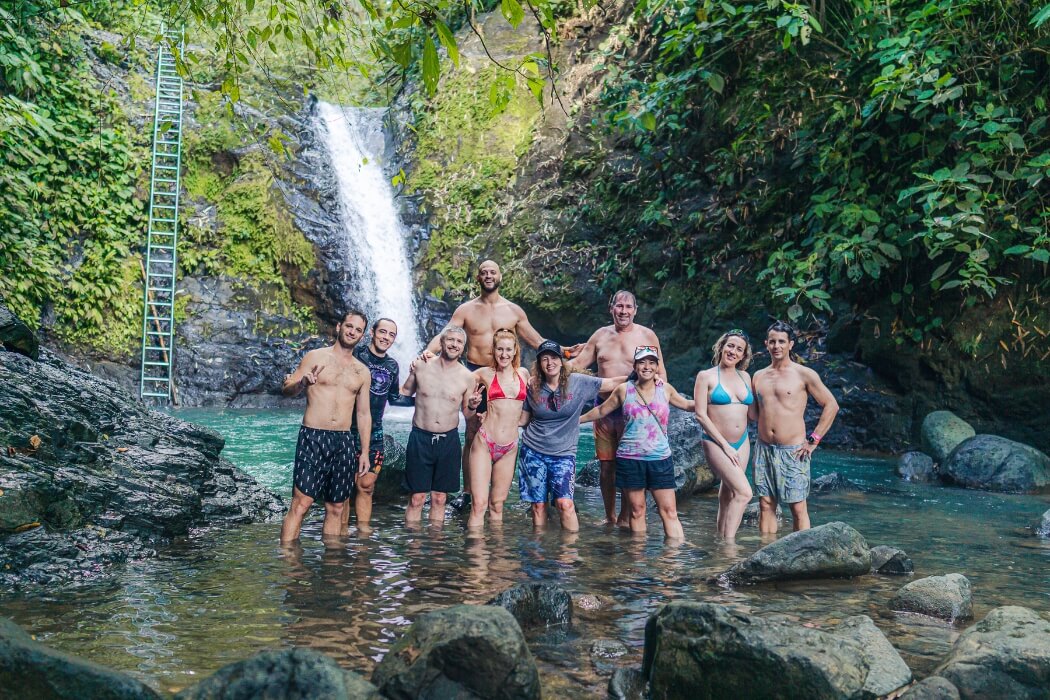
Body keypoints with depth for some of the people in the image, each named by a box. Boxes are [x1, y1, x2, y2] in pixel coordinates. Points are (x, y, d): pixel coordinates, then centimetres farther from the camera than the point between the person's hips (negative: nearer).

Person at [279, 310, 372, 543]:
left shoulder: (362, 372, 15)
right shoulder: (315, 357, 4)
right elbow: (286, 389, 0)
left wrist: (365, 451, 11)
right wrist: (303, 382, -22)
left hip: (343, 442, 4)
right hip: (313, 438, -4)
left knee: (336, 508, 6)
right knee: (301, 504, -12)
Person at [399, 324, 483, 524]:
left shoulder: (467, 377, 0)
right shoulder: (420, 366, -2)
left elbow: (466, 413, 9)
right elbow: (405, 393, 11)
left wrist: (472, 406, -12)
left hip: (448, 440, 1)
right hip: (420, 438, -1)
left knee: (439, 498, 10)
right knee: (417, 498, 1)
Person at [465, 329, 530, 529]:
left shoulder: (523, 374, 9)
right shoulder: (486, 374, 1)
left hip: (509, 448, 3)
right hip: (484, 443, -3)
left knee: (497, 505, 11)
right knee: (479, 504, -8)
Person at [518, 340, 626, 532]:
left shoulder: (578, 382, -2)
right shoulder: (533, 387, 2)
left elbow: (611, 383, 2)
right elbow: (522, 419, 9)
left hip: (563, 453, -1)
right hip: (533, 452, 1)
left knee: (565, 503, -14)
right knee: (538, 505, 3)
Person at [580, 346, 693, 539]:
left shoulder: (665, 389, 6)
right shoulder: (624, 390, 2)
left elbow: (687, 405, 22)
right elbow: (601, 411, 14)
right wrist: (576, 419, 18)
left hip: (660, 458, 1)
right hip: (630, 458, -1)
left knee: (669, 510, -3)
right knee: (636, 509, 4)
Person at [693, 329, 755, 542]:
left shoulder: (745, 377, 11)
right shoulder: (706, 376, -4)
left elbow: (751, 410, 20)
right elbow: (700, 414, -10)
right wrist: (725, 445, -12)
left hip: (742, 443, 6)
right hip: (716, 444, -6)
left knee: (728, 496, 9)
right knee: (744, 492, -18)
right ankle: (729, 542, -11)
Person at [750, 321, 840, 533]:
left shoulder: (804, 374, -2)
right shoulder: (758, 376, 12)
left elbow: (831, 405, -1)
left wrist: (814, 440, -5)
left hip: (793, 451, -4)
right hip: (763, 449, 4)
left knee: (798, 508, -1)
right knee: (766, 505, 6)